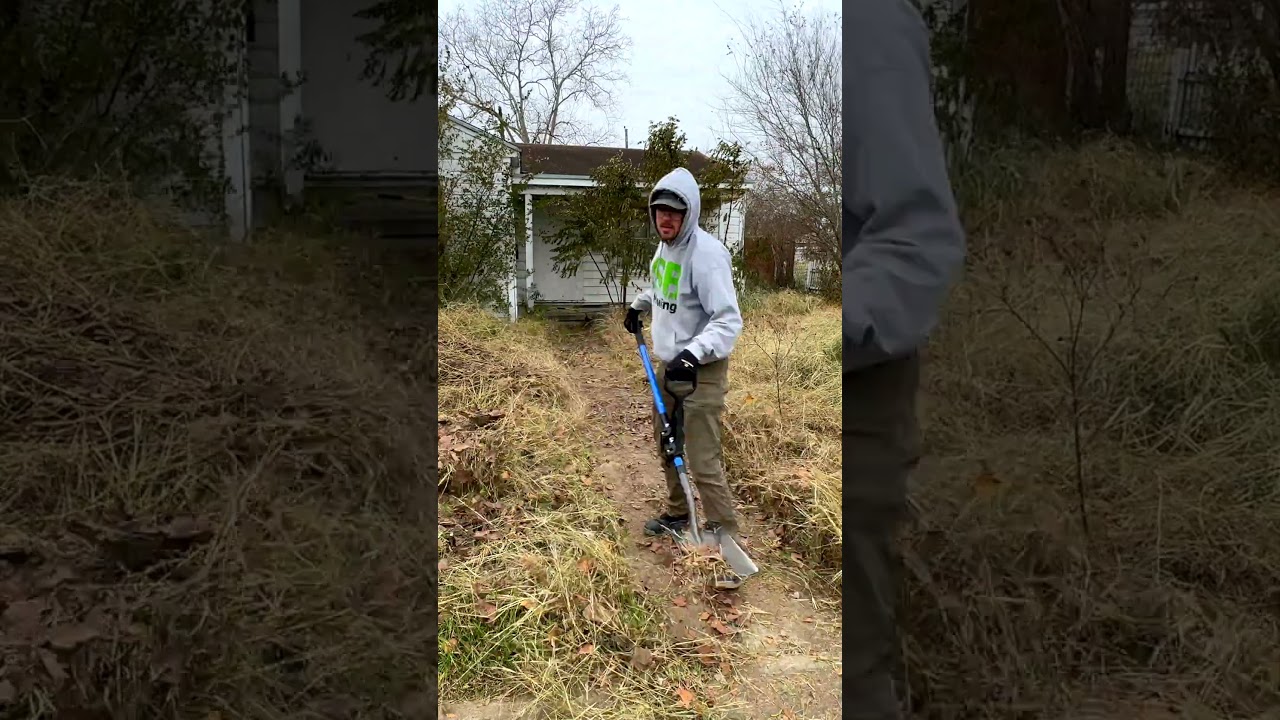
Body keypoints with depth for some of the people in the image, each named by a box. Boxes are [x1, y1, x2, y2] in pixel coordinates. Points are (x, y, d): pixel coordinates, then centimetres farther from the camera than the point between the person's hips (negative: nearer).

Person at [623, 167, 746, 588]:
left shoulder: (706, 253, -22)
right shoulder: (665, 245, 6)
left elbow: (728, 320, -26)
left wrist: (692, 355, -37)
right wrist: (639, 304, 17)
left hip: (700, 370, -9)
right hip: (668, 364, 9)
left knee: (703, 463, -10)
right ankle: (677, 513, 43)